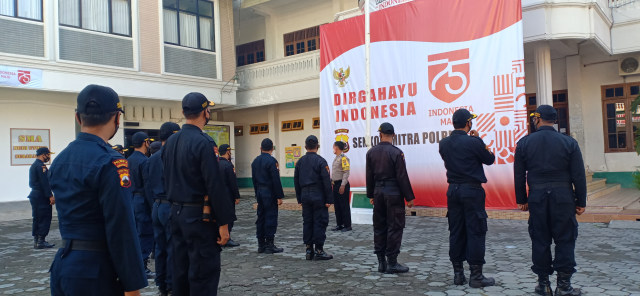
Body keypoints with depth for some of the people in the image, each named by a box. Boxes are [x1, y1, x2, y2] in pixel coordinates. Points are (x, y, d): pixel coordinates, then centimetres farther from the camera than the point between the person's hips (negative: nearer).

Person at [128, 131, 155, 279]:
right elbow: (148, 186, -18)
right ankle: (142, 268, 0)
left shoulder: (128, 160, 11)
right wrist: (153, 206, -16)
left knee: (135, 233, 16)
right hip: (142, 201, -9)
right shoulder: (144, 161, -15)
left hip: (131, 199, 9)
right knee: (146, 234, -3)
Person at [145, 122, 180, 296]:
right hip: (171, 207, -7)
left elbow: (148, 186, 13)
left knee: (160, 247, 14)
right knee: (173, 249, 1)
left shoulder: (151, 159, 9)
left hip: (157, 207, 8)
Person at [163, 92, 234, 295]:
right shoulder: (203, 143, -16)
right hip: (199, 217, -8)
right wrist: (223, 223, -15)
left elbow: (167, 181, 14)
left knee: (180, 271, 15)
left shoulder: (170, 142, 9)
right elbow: (215, 187, -19)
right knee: (204, 275, 0)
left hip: (176, 214, 8)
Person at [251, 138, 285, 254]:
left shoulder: (255, 161, 9)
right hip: (270, 193, -7)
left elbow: (254, 179, 14)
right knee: (271, 218, -2)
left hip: (259, 192, 7)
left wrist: (257, 193, 19)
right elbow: (276, 180, -16)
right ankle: (269, 245, 0)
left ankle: (261, 245, 16)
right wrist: (279, 196, -13)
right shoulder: (271, 161, -14)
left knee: (261, 217, 11)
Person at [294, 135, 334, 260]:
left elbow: (296, 181, 12)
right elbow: (326, 181, -12)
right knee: (320, 222, 0)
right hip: (318, 196, -5)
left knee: (307, 222, 10)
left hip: (305, 196, 5)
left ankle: (309, 250, 13)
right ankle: (319, 250, 1)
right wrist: (329, 200, -9)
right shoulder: (320, 161, -9)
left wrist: (299, 199, 17)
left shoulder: (300, 161, 8)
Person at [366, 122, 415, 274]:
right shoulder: (396, 152, -10)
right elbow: (402, 177, -11)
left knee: (379, 227, 11)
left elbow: (369, 176, 8)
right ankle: (392, 263, 2)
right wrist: (409, 197, -5)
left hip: (378, 192, 5)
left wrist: (371, 195, 17)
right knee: (395, 227, 1)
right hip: (394, 193, -5)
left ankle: (381, 262, 16)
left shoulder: (371, 152, 5)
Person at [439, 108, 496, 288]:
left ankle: (458, 273, 16)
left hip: (453, 190, 6)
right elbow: (490, 159, 0)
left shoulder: (444, 143, 3)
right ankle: (476, 276, 4)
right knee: (475, 232, 1)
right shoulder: (473, 142, -13)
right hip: (472, 190, -5)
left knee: (456, 232, 10)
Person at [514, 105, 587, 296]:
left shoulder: (524, 143, 0)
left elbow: (519, 175, 3)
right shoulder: (569, 142, -2)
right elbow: (578, 176, -2)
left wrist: (521, 200, 11)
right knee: (565, 240, 7)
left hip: (537, 198, 1)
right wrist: (581, 202, 6)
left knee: (540, 240, 9)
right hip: (563, 196, -1)